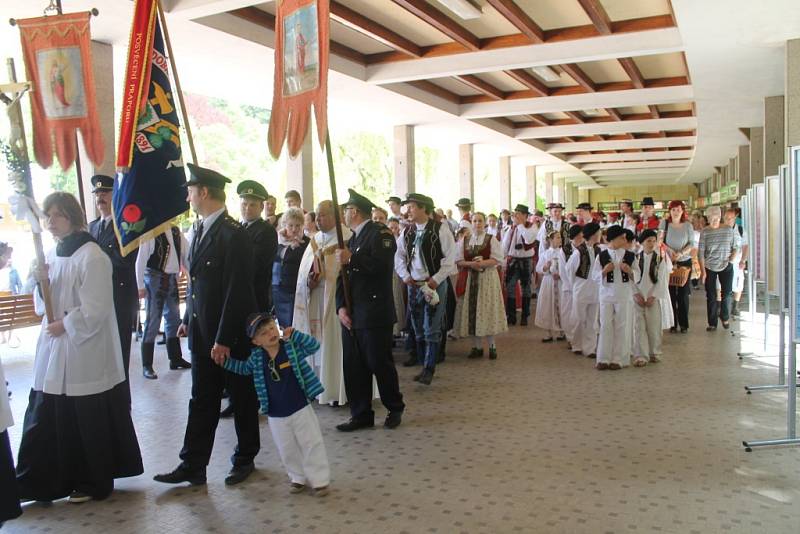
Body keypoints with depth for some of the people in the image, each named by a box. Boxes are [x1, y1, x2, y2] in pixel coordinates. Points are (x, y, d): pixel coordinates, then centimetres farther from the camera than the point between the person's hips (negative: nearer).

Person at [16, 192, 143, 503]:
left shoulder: (91, 256, -13)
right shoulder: (50, 255, 10)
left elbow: (95, 309, -16)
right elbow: (44, 306, 15)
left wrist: (65, 325, -12)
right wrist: (41, 283, -3)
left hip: (84, 352, -7)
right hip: (54, 350, 7)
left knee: (88, 422, 5)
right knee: (47, 420, 9)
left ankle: (93, 482, 21)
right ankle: (40, 481, 23)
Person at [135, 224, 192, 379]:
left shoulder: (176, 231, 6)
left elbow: (186, 255, 8)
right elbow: (141, 259, -10)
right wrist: (141, 286, -12)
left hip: (172, 279, 6)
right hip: (154, 277, -6)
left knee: (174, 319, 16)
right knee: (152, 322, -2)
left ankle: (175, 358, 30)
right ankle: (147, 365, 8)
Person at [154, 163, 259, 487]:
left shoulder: (233, 234, -18)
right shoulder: (200, 229, 8)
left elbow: (237, 291, -21)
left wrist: (224, 339, -21)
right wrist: (188, 319, 11)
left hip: (231, 335, -8)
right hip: (201, 331, 8)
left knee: (243, 398, 10)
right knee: (201, 399, 12)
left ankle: (245, 459, 27)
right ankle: (192, 466, 20)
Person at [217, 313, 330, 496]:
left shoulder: (292, 347, -9)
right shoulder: (256, 357, -1)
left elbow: (314, 345, -15)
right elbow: (244, 368, 16)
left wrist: (294, 334, -23)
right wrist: (225, 361, 6)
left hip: (301, 409, -3)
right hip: (276, 416, 3)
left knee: (312, 445, 3)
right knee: (287, 450, 13)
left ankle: (320, 480, 16)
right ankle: (298, 478, 33)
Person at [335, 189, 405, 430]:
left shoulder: (380, 233, -6)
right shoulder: (353, 238, 18)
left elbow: (382, 265, -22)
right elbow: (344, 276, 14)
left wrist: (351, 259, -19)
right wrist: (341, 307, 1)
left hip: (374, 313, -8)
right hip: (351, 315, 8)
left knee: (379, 363, 1)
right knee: (353, 366, 8)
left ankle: (395, 408, 22)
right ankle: (361, 415, 19)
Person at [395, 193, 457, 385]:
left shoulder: (440, 229, -9)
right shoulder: (407, 232, 7)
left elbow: (450, 257, -10)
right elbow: (399, 256, 14)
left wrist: (435, 280, -14)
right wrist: (405, 276, 0)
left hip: (435, 284, -5)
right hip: (413, 284, 5)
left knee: (432, 329, -3)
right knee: (418, 329, 11)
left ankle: (429, 370, 4)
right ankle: (425, 366, 23)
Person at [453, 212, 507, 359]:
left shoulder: (491, 240, 2)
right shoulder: (465, 241, 10)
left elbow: (497, 259, -5)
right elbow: (458, 260, 4)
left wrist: (483, 263, -20)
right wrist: (471, 264, -14)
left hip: (487, 279, -3)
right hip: (469, 279, 3)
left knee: (487, 311, -4)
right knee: (472, 311, 1)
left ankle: (492, 346, 6)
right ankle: (477, 346, 10)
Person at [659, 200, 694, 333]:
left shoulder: (688, 225, 1)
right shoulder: (665, 223, 0)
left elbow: (691, 243, 1)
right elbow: (660, 241, -1)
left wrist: (681, 253, -15)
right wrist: (670, 250, -16)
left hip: (685, 262, 0)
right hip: (668, 262, 0)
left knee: (683, 293, 1)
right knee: (670, 293, 1)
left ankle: (684, 324, 11)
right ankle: (672, 323, 9)